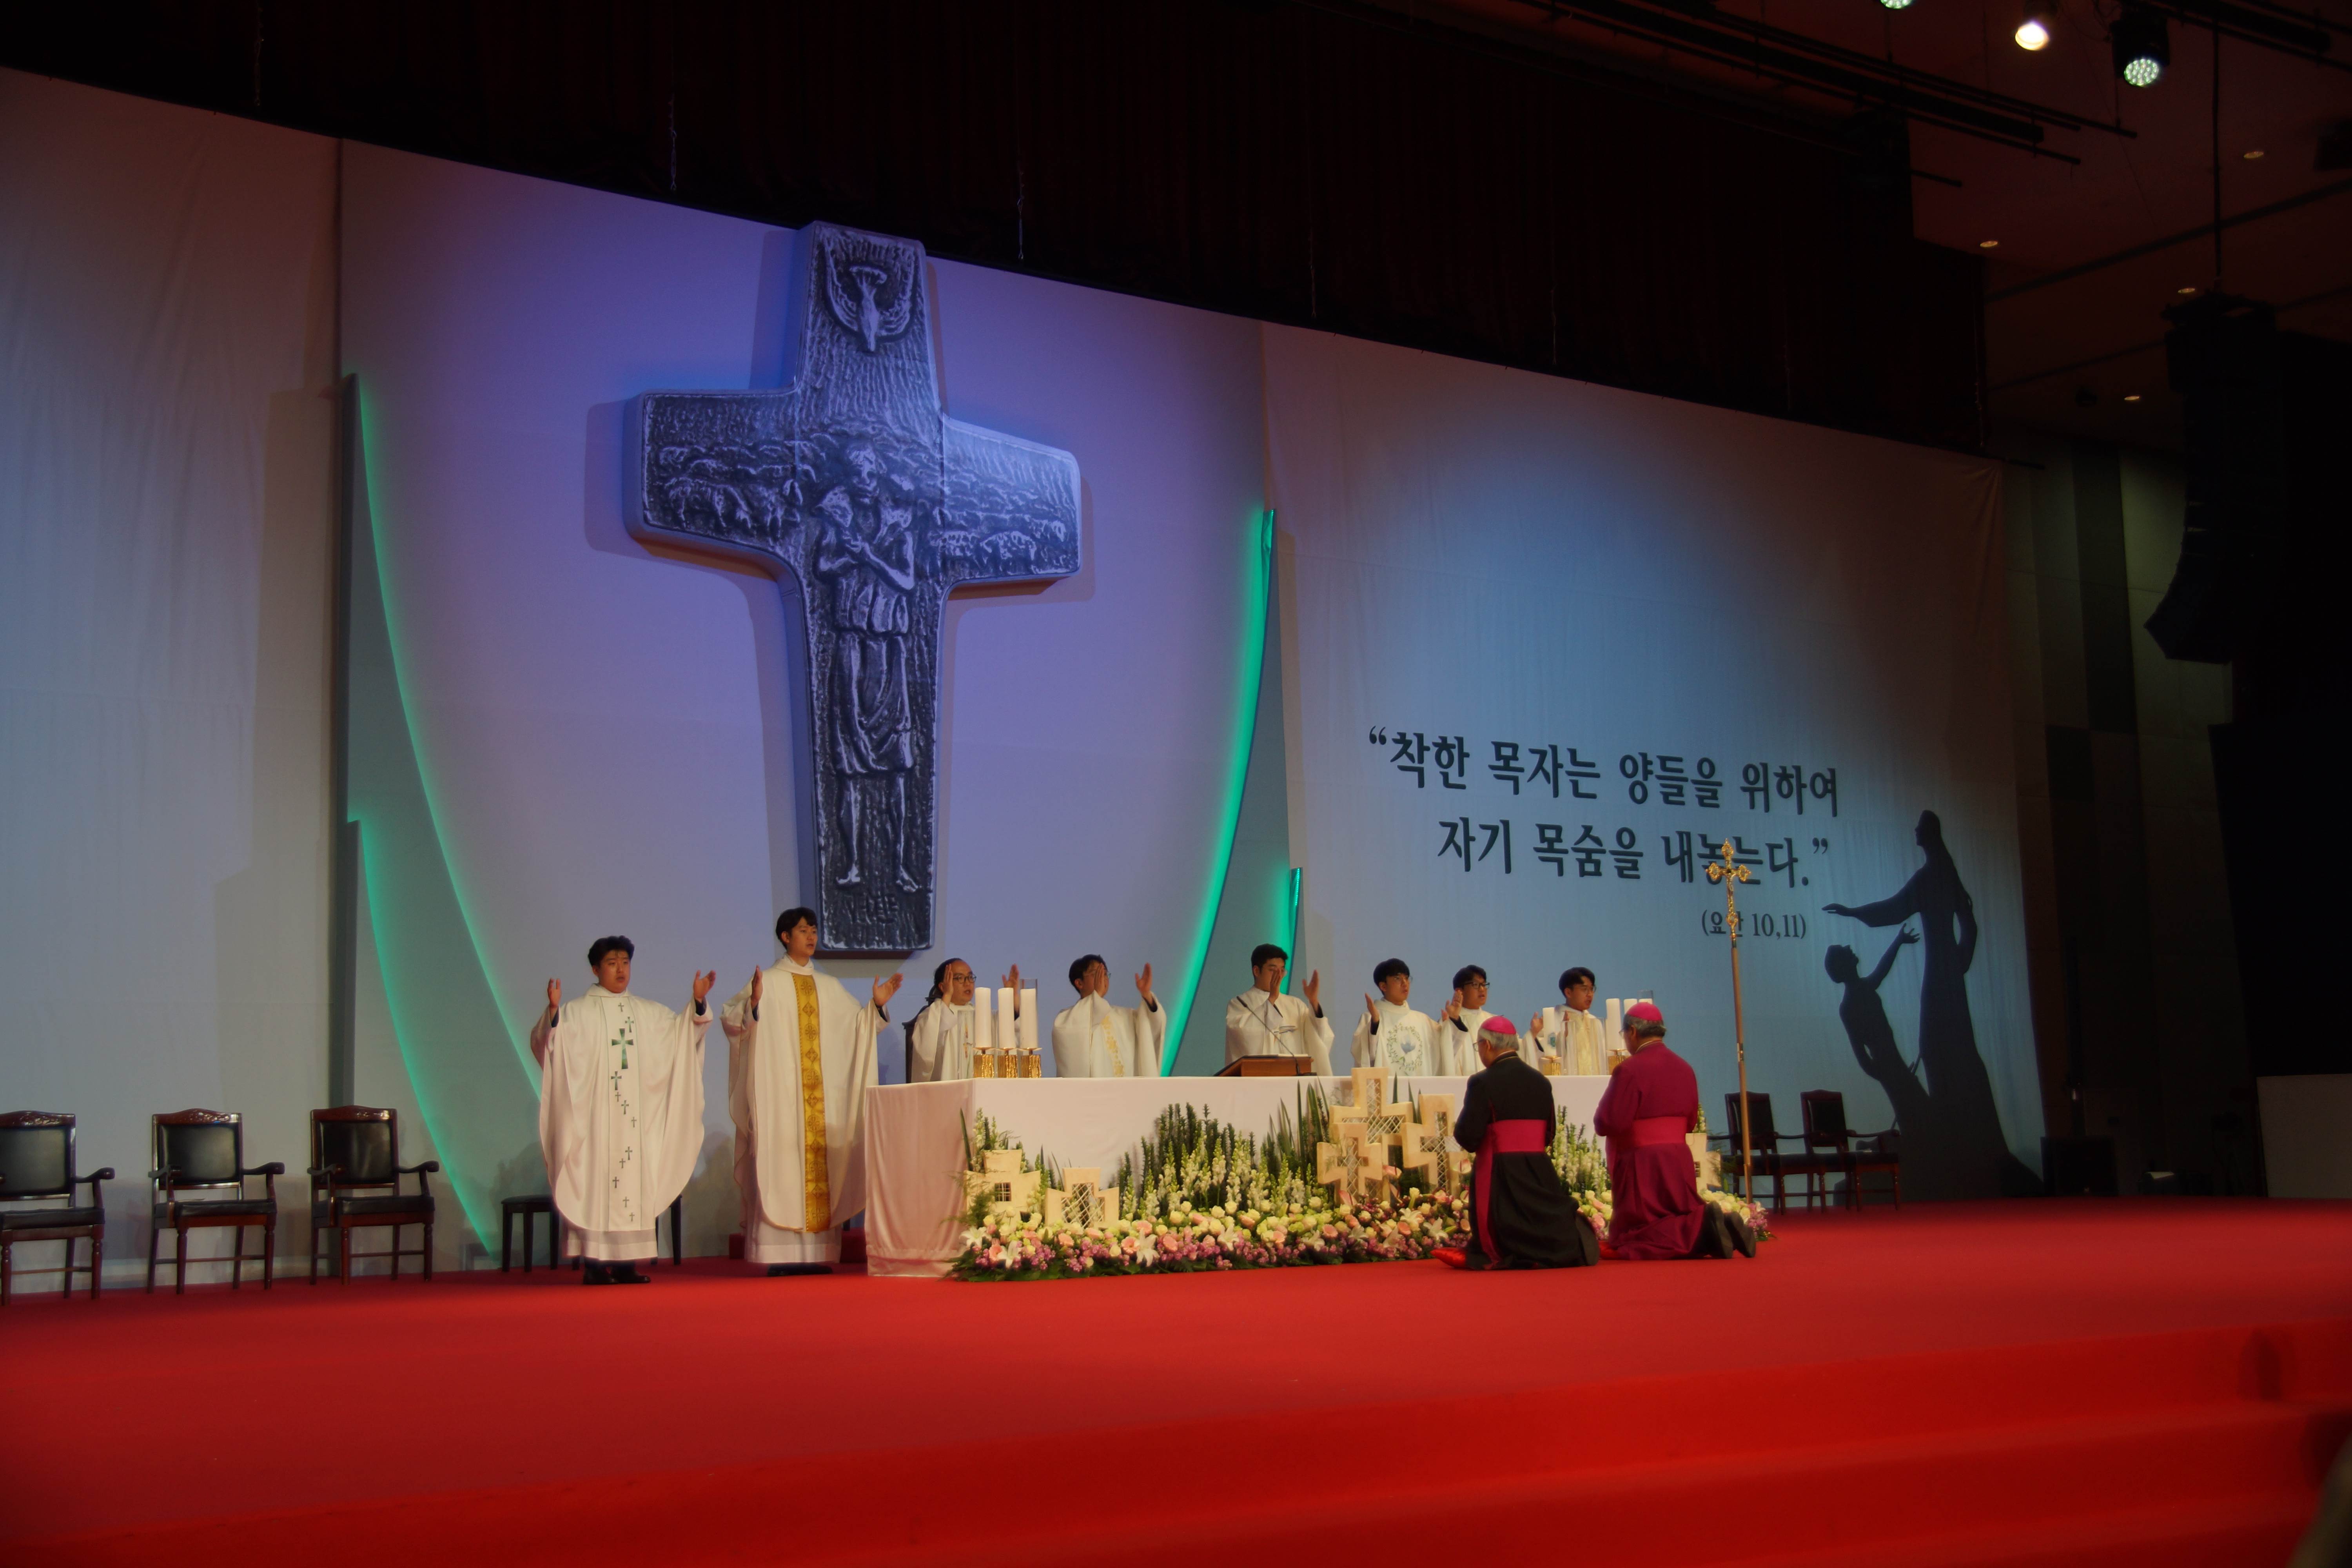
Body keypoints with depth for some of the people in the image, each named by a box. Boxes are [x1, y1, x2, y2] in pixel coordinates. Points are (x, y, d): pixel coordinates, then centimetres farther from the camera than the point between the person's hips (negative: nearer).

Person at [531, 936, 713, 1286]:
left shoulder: (648, 1012, 16)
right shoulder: (577, 1011, 1)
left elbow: (684, 1030, 14)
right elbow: (544, 1040, -12)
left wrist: (699, 1002, -3)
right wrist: (552, 1009, -31)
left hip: (636, 1114, 5)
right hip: (595, 1113, -4)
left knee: (633, 1178, 1)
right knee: (596, 1178, -9)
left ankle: (626, 1262, 3)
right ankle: (594, 1263, -8)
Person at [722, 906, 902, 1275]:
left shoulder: (831, 988, 18)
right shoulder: (768, 982, 2)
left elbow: (858, 1025, 20)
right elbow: (732, 1020, -10)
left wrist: (877, 1005, 3)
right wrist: (753, 1002, -29)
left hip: (824, 1095, 5)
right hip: (780, 1092, -5)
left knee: (822, 1167, 0)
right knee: (782, 1162, -10)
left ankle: (820, 1252, 1)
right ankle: (780, 1254, -10)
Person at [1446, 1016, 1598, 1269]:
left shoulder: (1482, 1082, -11)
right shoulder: (1541, 1081, 7)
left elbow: (1468, 1136, -14)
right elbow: (1549, 1134, 10)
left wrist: (1458, 1128, 8)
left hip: (1501, 1175, -5)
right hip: (1540, 1170, 5)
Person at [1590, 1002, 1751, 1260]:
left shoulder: (1629, 1070, -14)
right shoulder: (1684, 1068, 8)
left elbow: (1609, 1124, -17)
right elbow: (1691, 1122, 15)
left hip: (1641, 1165, -7)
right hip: (1680, 1160, 7)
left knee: (1627, 1242, -1)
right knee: (1687, 1221, 20)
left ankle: (1705, 1230, -21)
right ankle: (1723, 1225, -12)